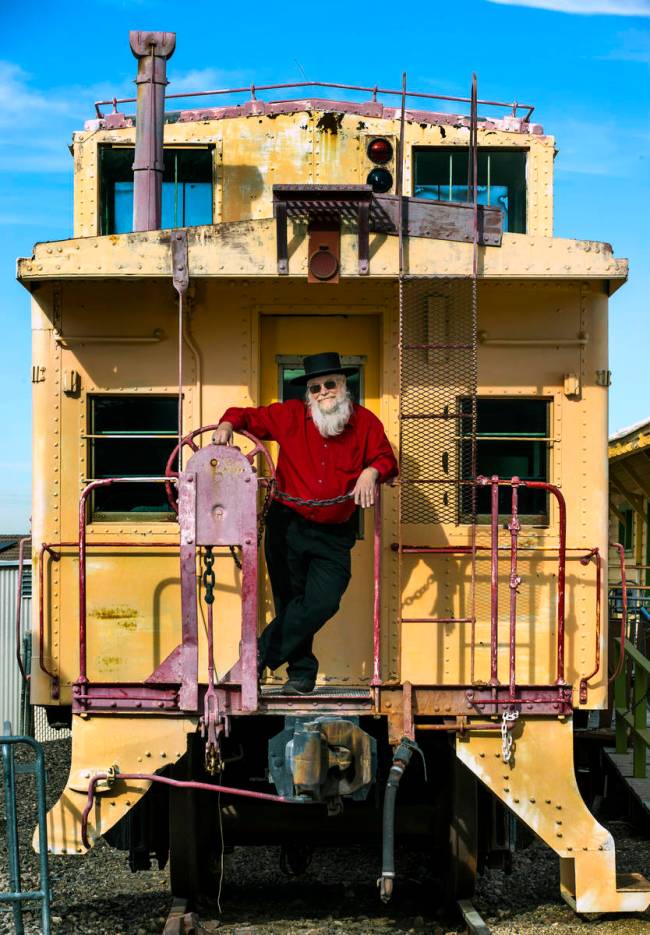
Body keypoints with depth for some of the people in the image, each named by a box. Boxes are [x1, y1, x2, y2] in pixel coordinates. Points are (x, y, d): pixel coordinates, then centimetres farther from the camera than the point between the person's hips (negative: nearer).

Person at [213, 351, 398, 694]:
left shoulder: (365, 422, 0)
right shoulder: (290, 416, -1)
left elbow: (386, 458, 1)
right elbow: (250, 416, 7)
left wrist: (371, 472, -21)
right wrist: (228, 424, -14)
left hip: (334, 535, 0)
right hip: (287, 525, 1)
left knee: (323, 602, -14)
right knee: (289, 600, 8)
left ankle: (262, 654, 1)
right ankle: (302, 672, 23)